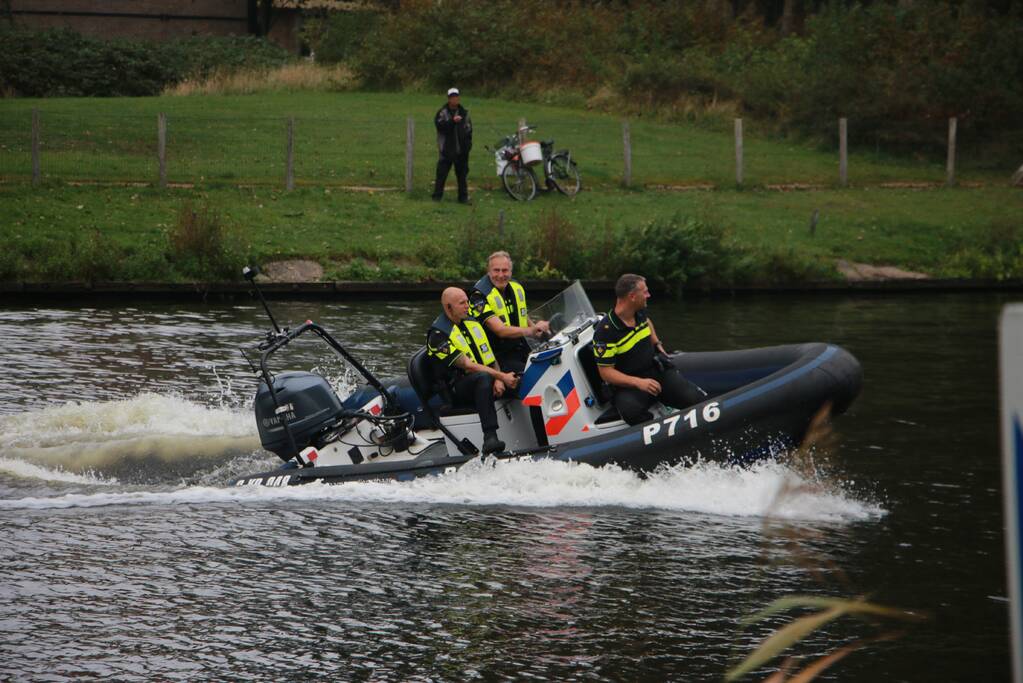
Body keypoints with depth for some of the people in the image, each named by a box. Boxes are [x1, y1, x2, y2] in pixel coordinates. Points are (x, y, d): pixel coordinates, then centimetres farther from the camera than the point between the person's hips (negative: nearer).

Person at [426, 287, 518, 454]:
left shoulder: (472, 322, 14)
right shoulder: (438, 335, -11)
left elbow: (490, 355, 12)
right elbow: (468, 366, -19)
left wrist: (498, 380, -9)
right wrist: (501, 376, -25)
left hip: (486, 379, 8)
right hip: (457, 389, -8)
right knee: (484, 378, -39)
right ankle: (490, 437, -53)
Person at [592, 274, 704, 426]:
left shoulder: (640, 313, 7)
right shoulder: (605, 331, -14)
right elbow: (606, 372, -15)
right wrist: (638, 383, -26)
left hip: (657, 369, 5)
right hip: (628, 383, -5)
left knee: (693, 398, -22)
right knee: (631, 410, -40)